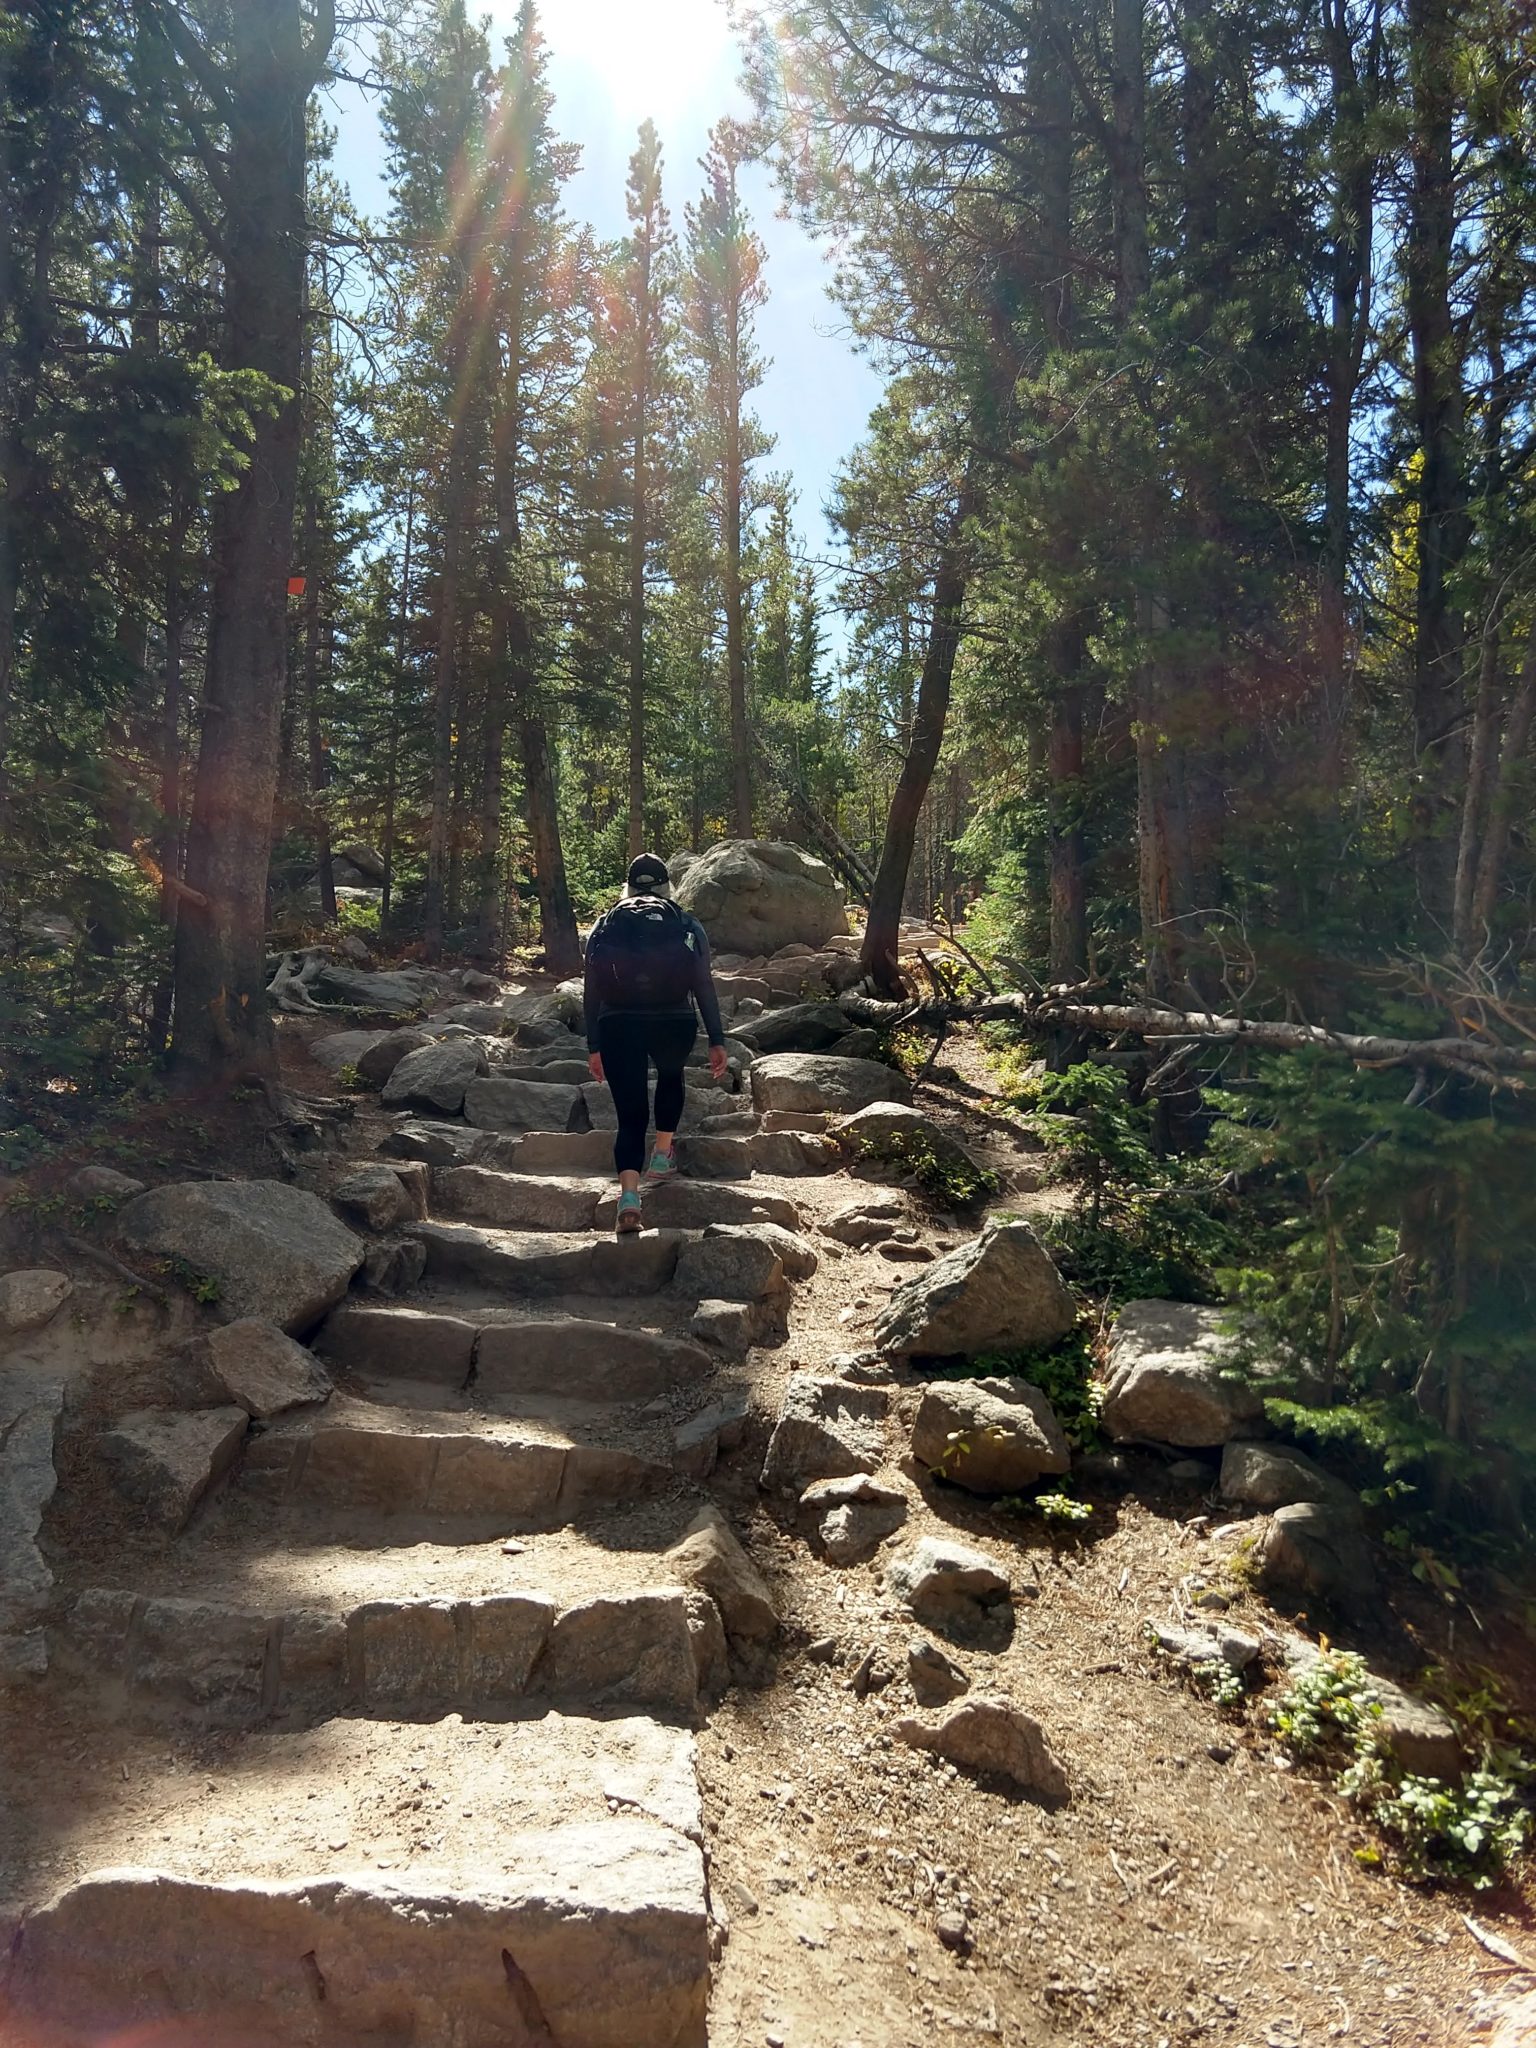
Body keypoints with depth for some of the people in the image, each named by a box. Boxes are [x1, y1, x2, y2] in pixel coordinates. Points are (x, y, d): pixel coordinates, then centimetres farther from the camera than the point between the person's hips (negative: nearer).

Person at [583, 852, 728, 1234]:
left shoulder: (606, 925, 16)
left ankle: (629, 1196, -16)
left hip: (617, 1026, 0)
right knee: (671, 1076, 33)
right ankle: (662, 1156, 33)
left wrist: (593, 1046, 15)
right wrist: (717, 1041, 8)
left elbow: (592, 991, 11)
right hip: (674, 1022, 0)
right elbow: (705, 986, 6)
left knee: (631, 1116, 3)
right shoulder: (687, 926, 14)